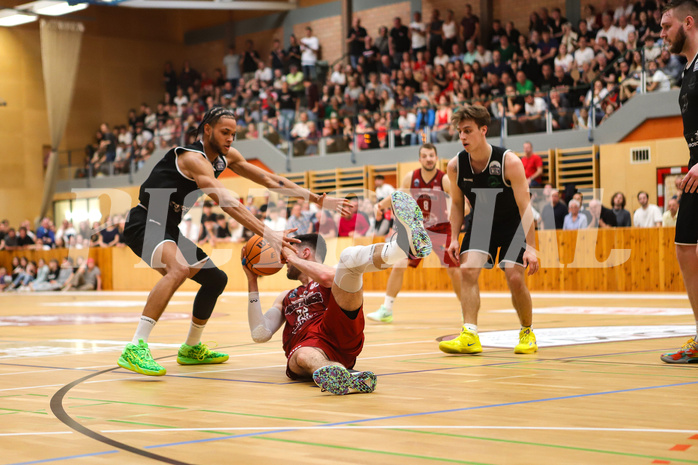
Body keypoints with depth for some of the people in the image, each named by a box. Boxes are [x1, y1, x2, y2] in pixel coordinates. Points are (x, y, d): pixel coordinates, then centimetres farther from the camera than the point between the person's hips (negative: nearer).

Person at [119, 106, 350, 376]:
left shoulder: (226, 156, 5)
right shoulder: (194, 159, -24)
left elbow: (269, 179, 8)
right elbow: (227, 203, -36)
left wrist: (319, 200, 3)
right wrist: (267, 234, -44)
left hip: (171, 230, 10)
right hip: (145, 225, -10)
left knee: (216, 279, 14)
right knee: (179, 269, -36)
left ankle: (191, 348, 32)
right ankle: (135, 349, -41)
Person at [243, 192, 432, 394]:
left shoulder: (335, 279, 27)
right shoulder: (285, 298, 42)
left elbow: (327, 276, -2)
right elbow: (260, 334, 23)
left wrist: (293, 258, 14)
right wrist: (252, 283, 24)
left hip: (340, 333, -2)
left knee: (349, 256, -22)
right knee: (304, 356, -41)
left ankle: (403, 245, -55)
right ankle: (348, 379, -74)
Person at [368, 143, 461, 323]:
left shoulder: (445, 180, -17)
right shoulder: (410, 178, -7)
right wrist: (381, 205, -8)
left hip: (441, 230, -2)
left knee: (454, 270, -4)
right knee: (399, 265, -7)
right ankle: (386, 310, 1)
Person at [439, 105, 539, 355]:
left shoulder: (509, 162, -26)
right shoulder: (455, 165, -14)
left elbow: (525, 206, -25)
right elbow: (457, 203, 3)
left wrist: (530, 247, -32)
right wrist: (454, 238, -8)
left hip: (513, 224, -3)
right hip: (481, 222, 3)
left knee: (515, 278, -14)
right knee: (467, 270, -19)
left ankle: (527, 333, 11)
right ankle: (470, 336, -22)